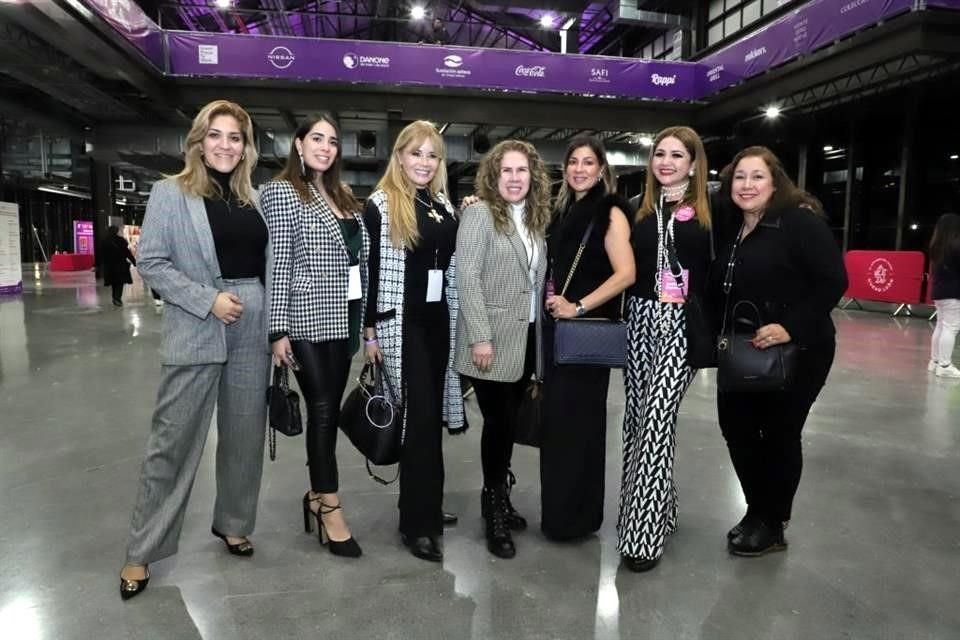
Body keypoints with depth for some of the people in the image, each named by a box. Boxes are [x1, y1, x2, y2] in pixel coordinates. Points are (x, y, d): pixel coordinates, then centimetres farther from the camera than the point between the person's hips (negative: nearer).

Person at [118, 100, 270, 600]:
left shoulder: (254, 198, 11)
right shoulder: (170, 193, -1)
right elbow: (151, 263, -6)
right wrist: (208, 299, -15)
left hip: (252, 331, 4)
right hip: (195, 332, -4)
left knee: (244, 434, 12)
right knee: (173, 440, 1)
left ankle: (232, 523, 30)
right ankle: (142, 550, 16)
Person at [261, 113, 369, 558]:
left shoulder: (342, 197, 16)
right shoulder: (281, 192, -3)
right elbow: (279, 263, -10)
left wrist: (364, 323, 12)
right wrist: (278, 328, -15)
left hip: (343, 318, 6)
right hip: (307, 319, -6)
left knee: (330, 409, 10)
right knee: (322, 410, -5)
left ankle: (316, 496, 23)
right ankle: (330, 507, 5)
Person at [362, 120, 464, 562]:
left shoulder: (445, 206, 12)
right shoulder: (379, 205, -5)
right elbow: (368, 270, -8)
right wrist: (369, 330, -10)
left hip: (438, 322, 6)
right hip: (400, 323, -6)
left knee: (430, 416, 11)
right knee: (420, 417, -7)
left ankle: (426, 508, 25)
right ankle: (417, 523, 3)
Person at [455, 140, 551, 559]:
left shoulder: (536, 217, 12)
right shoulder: (480, 213, -7)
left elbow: (538, 281, 13)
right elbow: (467, 277, -15)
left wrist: (541, 330, 7)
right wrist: (480, 337, -19)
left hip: (525, 338, 6)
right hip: (492, 341, -6)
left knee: (509, 423, 13)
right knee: (498, 422, -1)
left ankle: (499, 499, 29)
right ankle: (494, 511, 15)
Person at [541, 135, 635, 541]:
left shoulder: (609, 212, -8)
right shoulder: (563, 211, 13)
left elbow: (626, 274, -18)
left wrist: (579, 308, -18)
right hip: (556, 327, 7)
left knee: (578, 419, 1)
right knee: (556, 418, 12)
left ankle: (576, 515, 17)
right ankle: (557, 509, 26)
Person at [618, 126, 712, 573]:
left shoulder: (710, 213, 1)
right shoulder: (639, 210, 11)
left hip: (683, 324, -4)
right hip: (641, 318, 5)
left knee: (657, 419, -11)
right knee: (636, 417, 10)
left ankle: (645, 529, -2)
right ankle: (657, 504, 30)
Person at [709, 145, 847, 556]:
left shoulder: (800, 222, -12)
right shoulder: (728, 230, 9)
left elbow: (833, 281, -19)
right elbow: (719, 290, 13)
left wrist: (791, 328, -27)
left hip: (796, 351, -6)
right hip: (743, 353, 7)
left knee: (779, 433, 5)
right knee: (735, 426, 10)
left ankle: (772, 525, 25)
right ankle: (757, 511, 32)